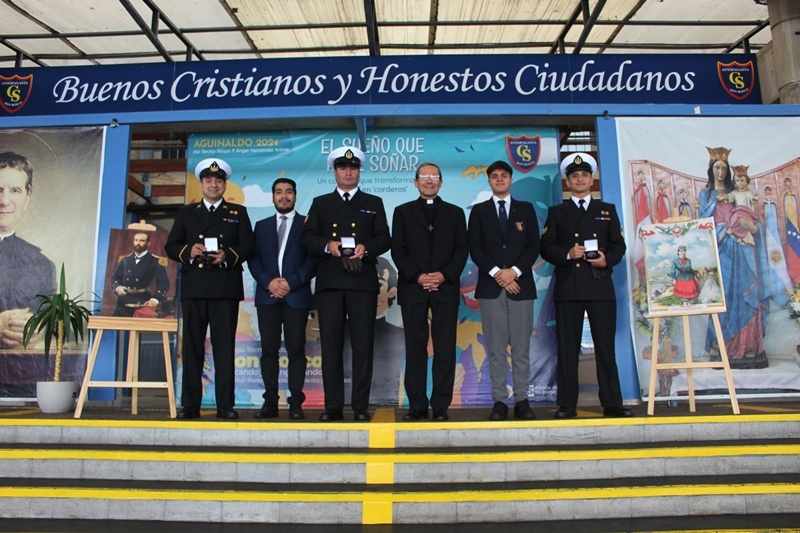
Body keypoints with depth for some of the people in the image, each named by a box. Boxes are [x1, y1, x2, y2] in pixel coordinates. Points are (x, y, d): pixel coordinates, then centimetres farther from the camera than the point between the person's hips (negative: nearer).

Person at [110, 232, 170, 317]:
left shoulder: (155, 262, 1)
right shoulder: (125, 260, 15)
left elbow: (163, 282, -7)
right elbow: (115, 277, 17)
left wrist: (156, 299, -21)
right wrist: (117, 287, -6)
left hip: (143, 305, -4)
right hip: (123, 305, 4)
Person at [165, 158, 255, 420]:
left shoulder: (238, 212, 15)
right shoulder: (186, 212, 19)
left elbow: (248, 245, 5)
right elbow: (171, 246, 12)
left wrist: (228, 255, -13)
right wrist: (188, 250, -9)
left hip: (226, 288, -2)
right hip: (193, 288, 2)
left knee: (224, 346, -3)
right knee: (192, 346, 2)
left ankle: (225, 405, 0)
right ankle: (190, 404, 8)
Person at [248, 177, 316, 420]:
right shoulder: (262, 225, 18)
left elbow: (313, 260, -1)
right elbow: (253, 259, 9)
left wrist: (291, 282, -12)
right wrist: (269, 282, -8)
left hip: (296, 295, -3)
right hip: (267, 296, 3)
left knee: (296, 350, -1)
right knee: (269, 350, 3)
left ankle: (295, 403, 4)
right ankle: (270, 402, 9)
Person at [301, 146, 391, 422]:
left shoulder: (374, 203, 16)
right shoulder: (320, 203, 18)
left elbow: (384, 239, 6)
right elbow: (307, 236, 7)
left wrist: (366, 248, -14)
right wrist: (327, 245, -13)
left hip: (363, 282, -1)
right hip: (329, 282, 1)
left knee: (363, 344, -2)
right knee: (330, 344, 0)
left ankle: (361, 406, 5)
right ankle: (333, 406, 7)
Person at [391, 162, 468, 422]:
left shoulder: (455, 213, 14)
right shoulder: (402, 212, 12)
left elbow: (462, 250, 5)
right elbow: (397, 250, 3)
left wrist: (444, 275, -10)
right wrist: (417, 276, -10)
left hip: (446, 288, 0)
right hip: (412, 288, 0)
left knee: (445, 349, -1)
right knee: (415, 348, 2)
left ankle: (441, 406, 6)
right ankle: (417, 405, 8)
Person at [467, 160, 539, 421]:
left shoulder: (526, 209, 13)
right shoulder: (479, 210, 11)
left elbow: (534, 246, 5)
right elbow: (474, 248, 2)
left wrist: (515, 271, -10)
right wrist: (496, 273, -10)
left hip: (521, 284, 1)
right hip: (490, 286, 0)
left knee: (521, 346, 3)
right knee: (496, 348, 1)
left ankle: (522, 400, 10)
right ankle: (500, 401, 6)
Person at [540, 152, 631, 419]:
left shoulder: (607, 210, 16)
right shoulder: (556, 212, 13)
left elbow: (619, 245, 10)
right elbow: (546, 247, 5)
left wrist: (607, 259, -10)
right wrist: (567, 254, -13)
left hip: (600, 286, 1)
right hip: (568, 287, -1)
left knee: (606, 346, 2)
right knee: (567, 348, 1)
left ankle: (612, 404, 10)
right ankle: (566, 405, 6)